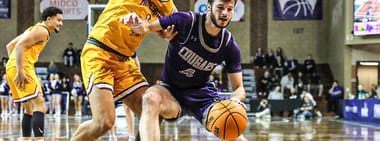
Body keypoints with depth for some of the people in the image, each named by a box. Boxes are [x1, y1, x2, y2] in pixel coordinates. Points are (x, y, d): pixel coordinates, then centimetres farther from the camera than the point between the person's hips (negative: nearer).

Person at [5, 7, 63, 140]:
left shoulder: (34, 28, 25)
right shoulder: (42, 31, -5)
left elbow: (10, 45, 27)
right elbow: (19, 46, -18)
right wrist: (20, 72, -23)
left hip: (12, 68, 10)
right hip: (23, 68, -10)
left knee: (29, 109, 16)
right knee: (40, 106, -14)